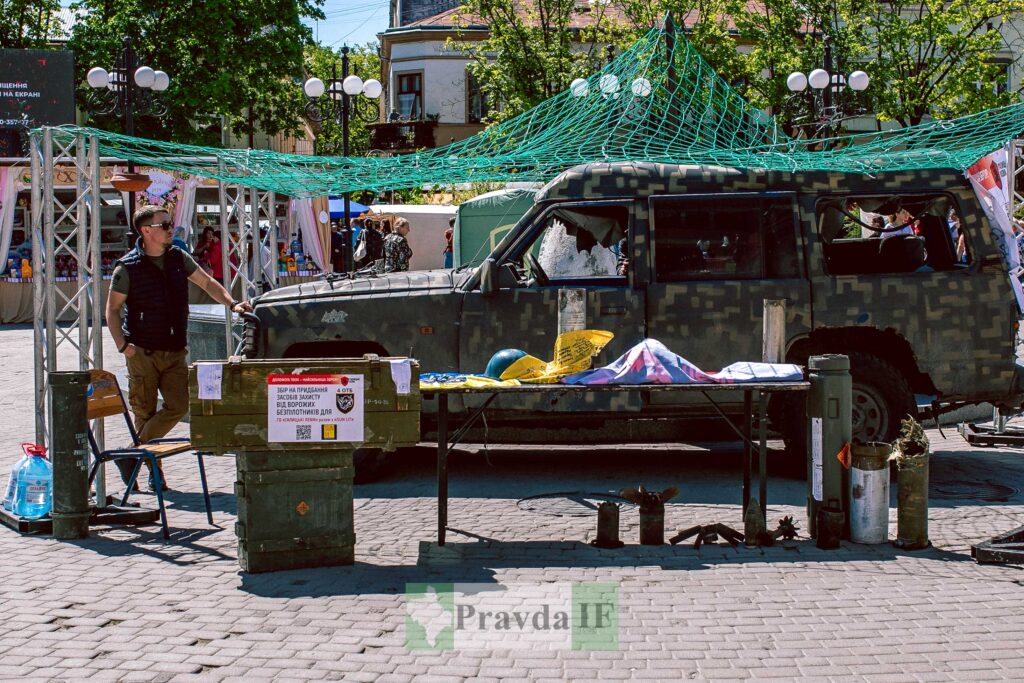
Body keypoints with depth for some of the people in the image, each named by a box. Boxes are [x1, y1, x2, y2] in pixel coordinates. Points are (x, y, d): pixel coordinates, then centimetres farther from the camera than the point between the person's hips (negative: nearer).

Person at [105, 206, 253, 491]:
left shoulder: (178, 258, 7)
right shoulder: (127, 267, -6)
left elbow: (207, 282, 17)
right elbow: (112, 309, 0)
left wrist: (232, 303, 2)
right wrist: (122, 344, -11)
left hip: (174, 351, 4)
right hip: (142, 351, -4)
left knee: (178, 406, -8)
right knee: (144, 412, 0)